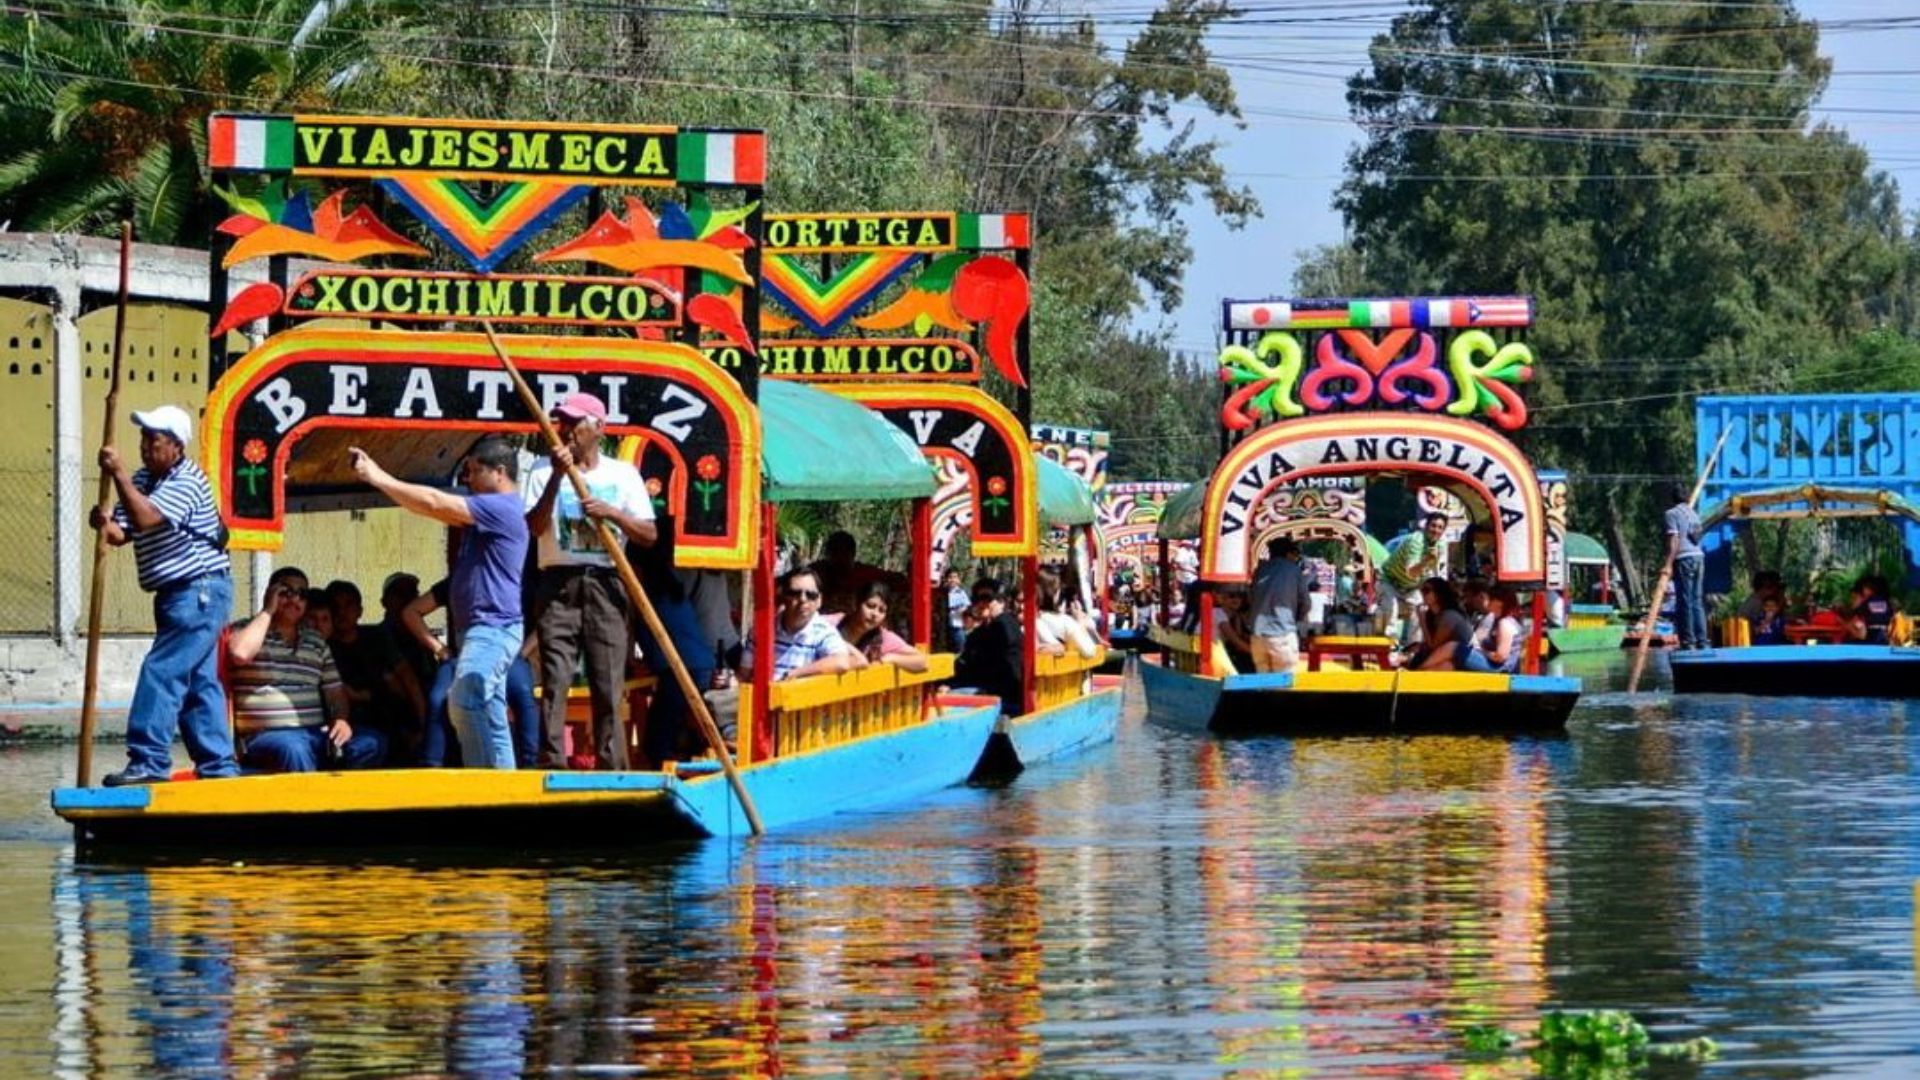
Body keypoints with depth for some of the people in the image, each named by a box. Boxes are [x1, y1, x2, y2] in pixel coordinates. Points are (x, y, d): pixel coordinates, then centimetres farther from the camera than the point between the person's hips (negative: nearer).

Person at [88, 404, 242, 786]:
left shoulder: (187, 482, -16)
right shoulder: (143, 479, 11)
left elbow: (145, 518, -29)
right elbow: (122, 532, 6)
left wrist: (118, 474, -27)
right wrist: (105, 524, -16)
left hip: (200, 592, -10)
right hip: (178, 595, 10)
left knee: (161, 673, -14)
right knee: (199, 681, 12)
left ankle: (149, 762, -16)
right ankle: (217, 764, 16)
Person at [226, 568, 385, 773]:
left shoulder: (316, 641, 24)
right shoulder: (245, 629, 9)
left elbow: (335, 689, 21)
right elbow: (240, 653, -15)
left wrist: (341, 720, -1)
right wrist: (267, 611, -3)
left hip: (315, 733, 5)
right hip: (266, 735, -5)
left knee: (372, 743, -23)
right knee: (293, 749, -41)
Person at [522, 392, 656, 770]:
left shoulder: (622, 474, 10)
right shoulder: (544, 472, 7)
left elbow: (649, 534, 4)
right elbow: (534, 526, -8)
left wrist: (612, 512, -12)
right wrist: (558, 477, -16)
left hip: (606, 586, 1)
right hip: (558, 583, -1)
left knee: (609, 686, 0)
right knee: (555, 682, -7)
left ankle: (611, 770, 2)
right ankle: (552, 767, -8)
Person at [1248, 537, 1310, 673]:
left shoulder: (1261, 570, 11)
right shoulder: (1293, 570, 1)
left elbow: (1252, 599, 14)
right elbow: (1304, 603, 6)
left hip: (1258, 635, 4)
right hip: (1283, 635, -4)